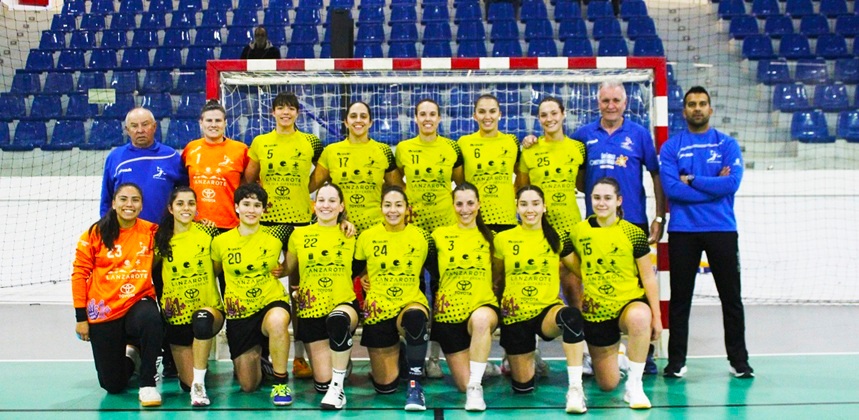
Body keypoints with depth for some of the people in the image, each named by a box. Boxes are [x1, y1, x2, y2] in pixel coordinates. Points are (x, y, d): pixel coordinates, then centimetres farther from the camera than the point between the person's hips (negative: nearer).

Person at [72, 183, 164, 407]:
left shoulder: (151, 232, -3)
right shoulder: (96, 233, -5)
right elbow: (79, 273, -1)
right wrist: (81, 317, -3)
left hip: (138, 304, 0)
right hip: (104, 311, 0)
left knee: (151, 319, -40)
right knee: (113, 386, 4)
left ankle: (147, 383, -19)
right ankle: (129, 356, 40)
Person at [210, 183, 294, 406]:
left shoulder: (274, 240, -4)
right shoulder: (220, 241, -3)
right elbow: (214, 272, 12)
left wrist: (277, 271, -2)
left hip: (271, 303, -2)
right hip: (239, 314, 2)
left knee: (277, 321, -41)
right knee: (248, 386, 6)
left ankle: (280, 383, -22)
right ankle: (256, 353, 41)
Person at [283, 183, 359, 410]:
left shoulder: (350, 235, 2)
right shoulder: (299, 235, 3)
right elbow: (287, 271, 15)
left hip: (345, 304, -1)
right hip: (311, 310, 2)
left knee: (339, 319, -41)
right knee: (323, 382, -5)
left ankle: (338, 387, -24)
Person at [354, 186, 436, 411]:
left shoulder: (422, 237, -2)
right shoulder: (367, 237, -2)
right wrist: (361, 281, -2)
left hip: (411, 302, -1)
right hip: (378, 308, 1)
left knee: (416, 317, -42)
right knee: (385, 386, 4)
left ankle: (414, 384, -26)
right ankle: (393, 353, 41)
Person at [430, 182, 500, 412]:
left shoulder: (489, 237, 5)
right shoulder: (440, 235, 3)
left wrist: (495, 285, 0)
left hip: (483, 306, -1)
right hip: (449, 312, 1)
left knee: (481, 319, -41)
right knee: (464, 383, -2)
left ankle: (476, 386, -28)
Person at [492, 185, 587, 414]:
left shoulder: (557, 238, 0)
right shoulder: (503, 239, 0)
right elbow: (495, 277, 13)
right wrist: (497, 306, 10)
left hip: (548, 309, -1)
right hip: (515, 315, 1)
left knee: (571, 315, -40)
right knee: (523, 387, 7)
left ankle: (575, 388, -35)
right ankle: (526, 363, 45)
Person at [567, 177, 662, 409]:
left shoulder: (633, 233, -8)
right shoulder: (579, 231, -2)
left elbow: (648, 277, -5)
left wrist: (656, 316, -8)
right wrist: (577, 307, 10)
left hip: (630, 303, -2)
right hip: (595, 312, 2)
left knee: (639, 318, -42)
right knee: (607, 384, 8)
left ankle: (634, 386, -24)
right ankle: (614, 355, 44)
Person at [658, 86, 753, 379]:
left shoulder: (727, 144, 5)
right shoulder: (671, 147, 4)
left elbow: (732, 183, -11)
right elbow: (671, 188, -11)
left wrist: (692, 181, -10)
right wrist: (713, 186, -10)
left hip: (722, 230, 1)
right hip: (683, 231, 0)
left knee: (731, 297, 6)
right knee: (680, 298, 5)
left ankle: (739, 360, 18)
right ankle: (676, 361, 14)